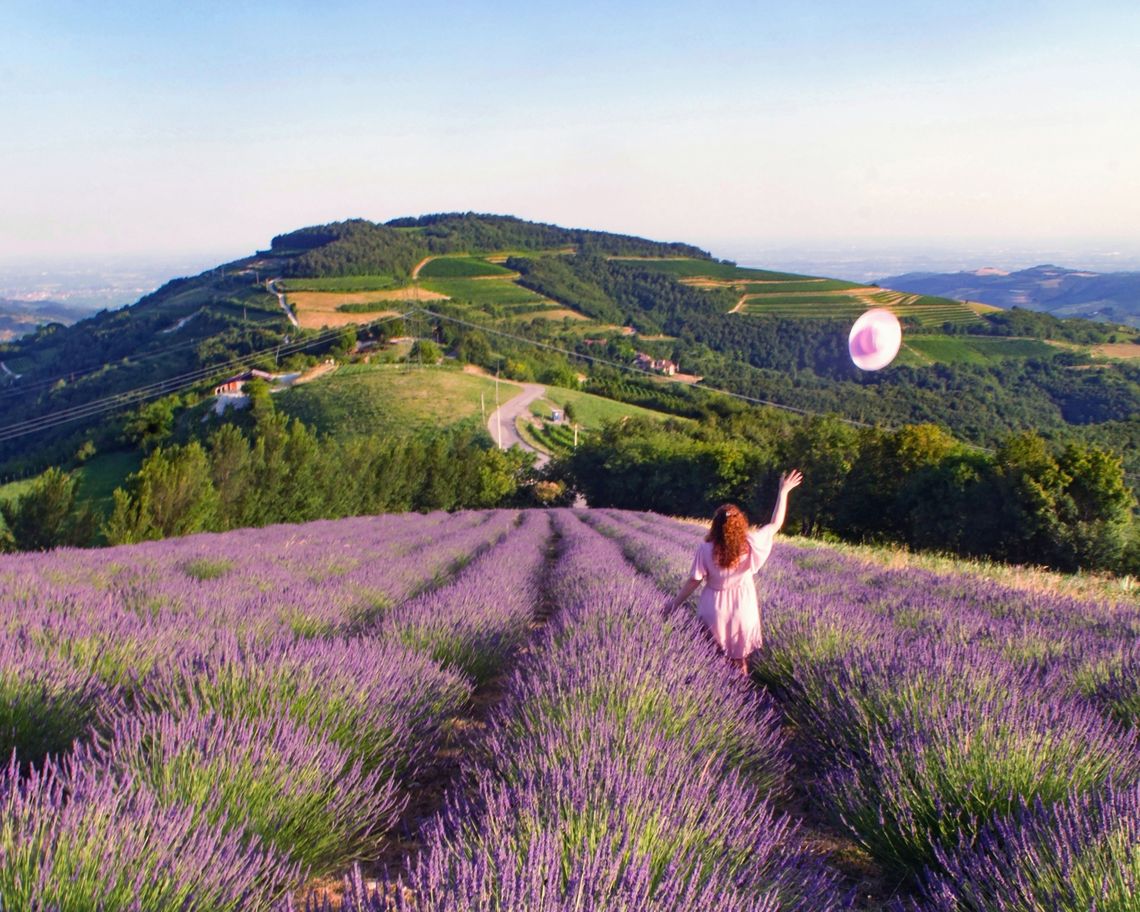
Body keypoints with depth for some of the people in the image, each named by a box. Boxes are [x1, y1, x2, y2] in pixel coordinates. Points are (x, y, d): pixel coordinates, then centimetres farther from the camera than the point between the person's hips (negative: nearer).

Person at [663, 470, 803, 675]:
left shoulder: (706, 550, -16)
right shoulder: (751, 544, -14)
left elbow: (694, 582, -10)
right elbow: (776, 524, -2)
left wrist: (676, 602, 3)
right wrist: (784, 491, 4)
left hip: (715, 612, -1)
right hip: (743, 610, 1)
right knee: (739, 662, 16)